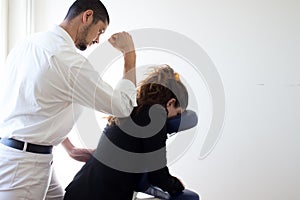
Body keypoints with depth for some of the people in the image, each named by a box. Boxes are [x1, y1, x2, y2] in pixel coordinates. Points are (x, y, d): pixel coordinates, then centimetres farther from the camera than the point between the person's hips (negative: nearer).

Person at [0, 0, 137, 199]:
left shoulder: (30, 43, 9)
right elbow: (123, 106, -12)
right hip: (24, 163, -9)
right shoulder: (68, 59, -19)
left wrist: (70, 148, 21)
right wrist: (130, 55, -3)